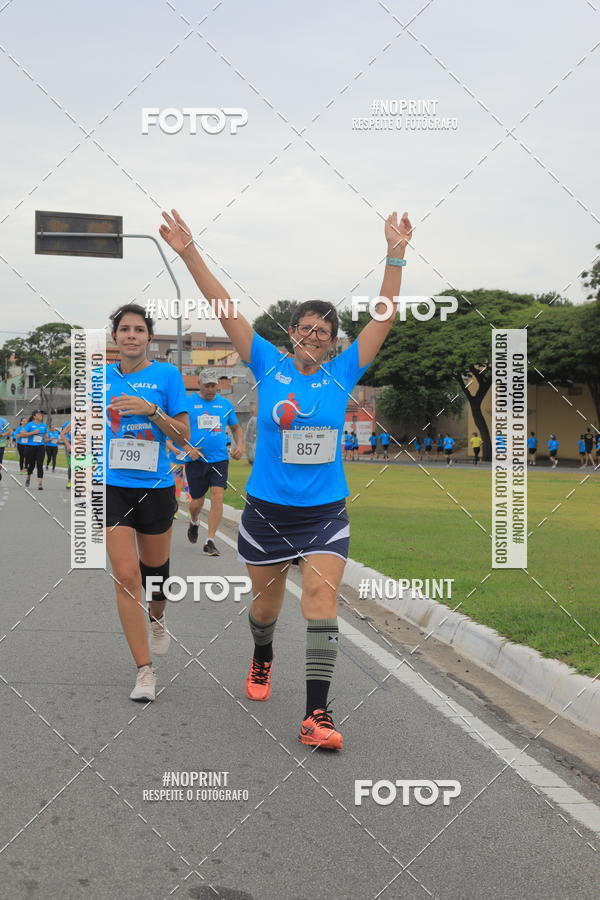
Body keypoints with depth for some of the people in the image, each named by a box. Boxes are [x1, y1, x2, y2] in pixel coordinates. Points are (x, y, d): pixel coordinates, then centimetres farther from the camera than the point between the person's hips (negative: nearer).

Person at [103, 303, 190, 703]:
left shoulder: (167, 375, -3)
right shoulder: (103, 376, 5)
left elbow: (184, 435, -5)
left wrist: (151, 411, -19)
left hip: (155, 487, -1)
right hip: (112, 487, 1)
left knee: (154, 568, 13)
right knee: (126, 575, -9)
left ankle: (157, 618, 50)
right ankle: (145, 671, -4)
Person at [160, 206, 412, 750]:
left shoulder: (342, 374, 1)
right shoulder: (268, 366, 0)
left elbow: (385, 318, -3)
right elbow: (226, 311, -5)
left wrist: (396, 255, -11)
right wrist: (189, 253, -12)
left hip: (325, 514, 0)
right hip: (267, 510, 1)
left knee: (321, 603, -13)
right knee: (266, 605, 16)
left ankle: (316, 716, -12)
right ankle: (262, 661, 50)